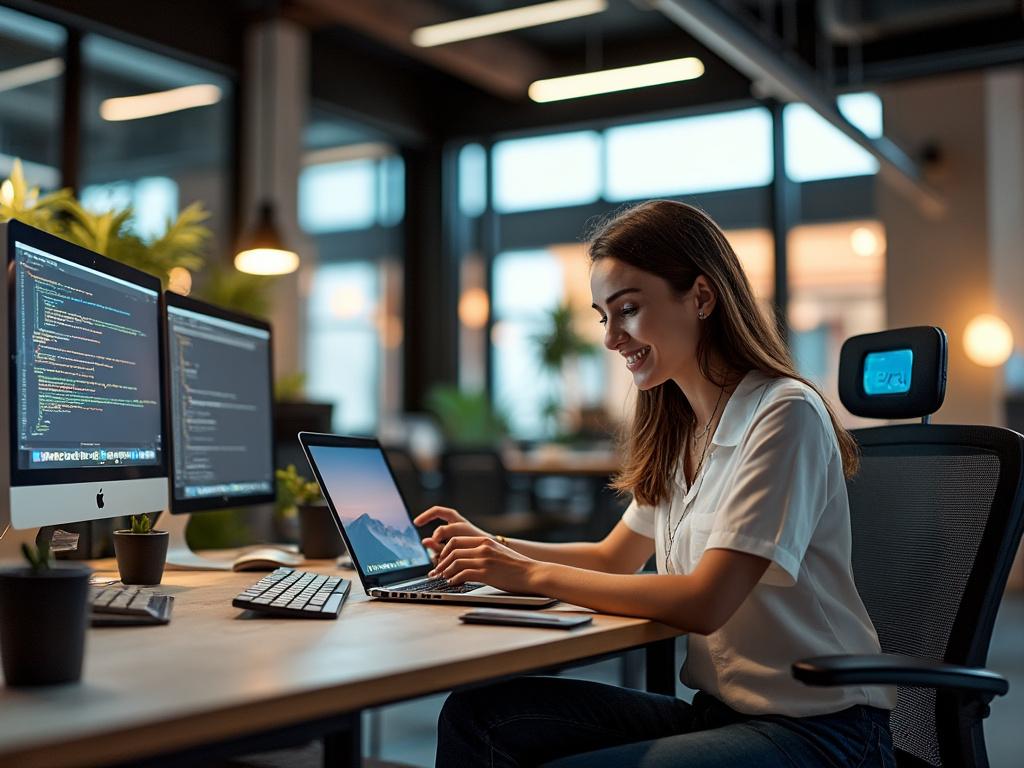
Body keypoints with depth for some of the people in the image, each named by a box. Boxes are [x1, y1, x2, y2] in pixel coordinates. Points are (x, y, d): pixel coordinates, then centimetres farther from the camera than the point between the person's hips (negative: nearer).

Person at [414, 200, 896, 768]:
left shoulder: (785, 415, -16)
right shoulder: (680, 432, 10)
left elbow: (704, 602, -21)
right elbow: (614, 558, 20)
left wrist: (534, 575, -15)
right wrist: (498, 550, 4)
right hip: (718, 712, 7)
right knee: (476, 714, -12)